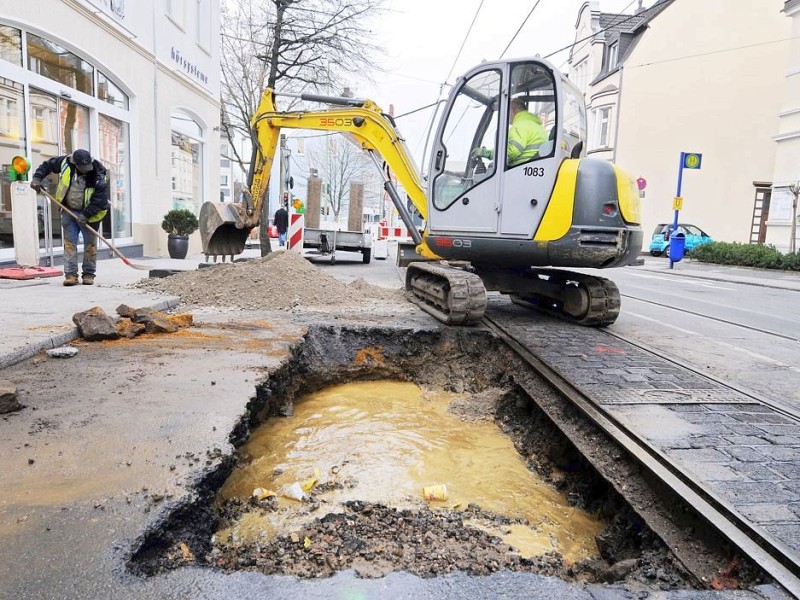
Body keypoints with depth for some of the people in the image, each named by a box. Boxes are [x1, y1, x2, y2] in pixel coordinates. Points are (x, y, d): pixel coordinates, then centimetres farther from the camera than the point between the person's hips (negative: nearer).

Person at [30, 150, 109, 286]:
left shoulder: (99, 174, -19)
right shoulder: (66, 162, -10)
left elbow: (100, 200, -19)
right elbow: (47, 165, 9)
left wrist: (86, 215, -23)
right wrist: (37, 178, -4)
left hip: (88, 213, -3)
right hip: (68, 210, 3)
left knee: (90, 243, 2)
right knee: (69, 242, -1)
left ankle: (88, 274, 12)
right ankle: (70, 274, 0)